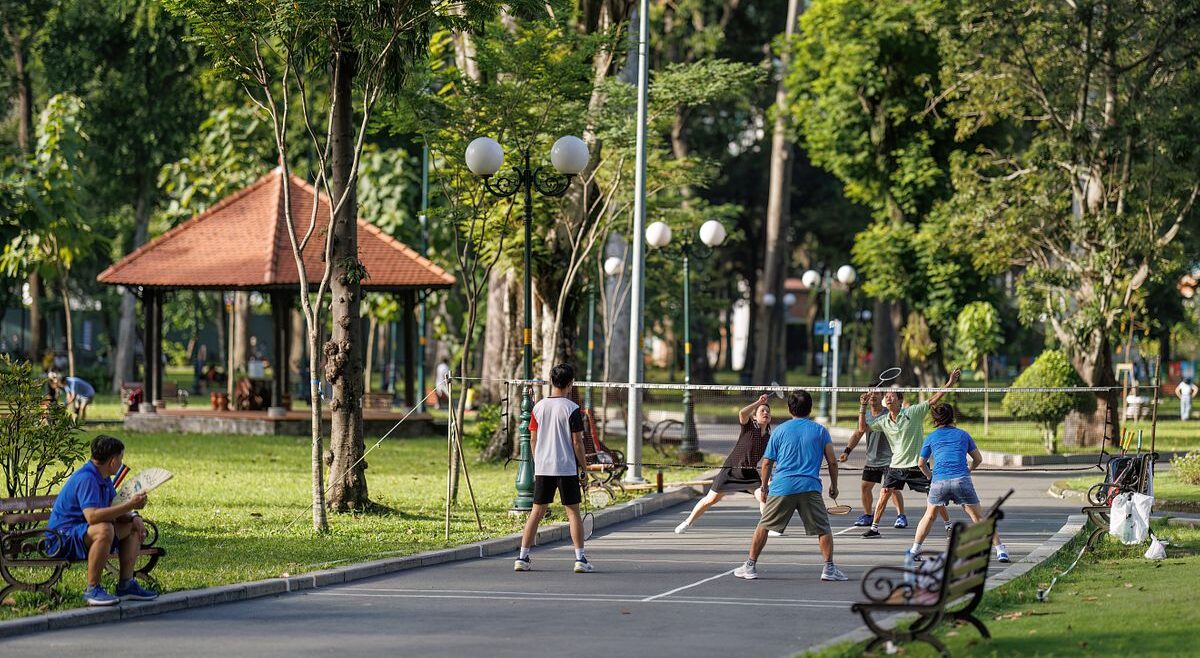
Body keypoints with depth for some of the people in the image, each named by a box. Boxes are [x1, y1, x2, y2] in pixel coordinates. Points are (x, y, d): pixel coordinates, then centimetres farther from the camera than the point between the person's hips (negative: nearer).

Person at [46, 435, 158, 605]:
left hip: (82, 534, 11)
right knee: (104, 530, -37)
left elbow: (113, 511, 16)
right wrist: (130, 505, -32)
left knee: (133, 527, 12)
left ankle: (126, 585, 8)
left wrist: (133, 517, -6)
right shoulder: (86, 478, -23)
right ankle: (92, 589, -27)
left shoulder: (103, 478, 10)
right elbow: (92, 516, -37)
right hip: (62, 538, -11)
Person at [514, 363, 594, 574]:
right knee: (573, 512, 2)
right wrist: (584, 468, 1)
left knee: (537, 512, 9)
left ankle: (522, 557, 6)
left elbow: (533, 440, 8)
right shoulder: (572, 409, -9)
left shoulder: (539, 407, 4)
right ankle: (580, 558, -1)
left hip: (542, 468, 4)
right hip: (567, 468, -4)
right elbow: (577, 442, -9)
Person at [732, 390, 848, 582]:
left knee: (764, 526, 12)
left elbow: (767, 462, 10)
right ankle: (829, 568, -2)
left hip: (781, 487, 1)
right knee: (823, 528, 7)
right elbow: (832, 461, 6)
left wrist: (764, 486, 22)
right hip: (810, 487, -1)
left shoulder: (779, 431, 9)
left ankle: (750, 566, 13)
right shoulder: (820, 431, 9)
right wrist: (834, 486, 18)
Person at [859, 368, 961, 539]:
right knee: (885, 494, -3)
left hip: (917, 464, -3)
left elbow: (933, 400, -10)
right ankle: (874, 528, 5)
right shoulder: (883, 421, 2)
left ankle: (948, 524, 13)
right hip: (896, 465, 3)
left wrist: (950, 383, -18)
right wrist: (863, 406, -2)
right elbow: (863, 428, 8)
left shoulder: (913, 412, -10)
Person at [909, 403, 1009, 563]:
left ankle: (914, 550, 19)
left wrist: (930, 476, 41)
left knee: (929, 516, 21)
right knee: (978, 517, 7)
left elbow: (921, 464, 23)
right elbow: (978, 459, 21)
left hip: (939, 482, 0)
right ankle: (1000, 550, 2)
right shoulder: (963, 435, 16)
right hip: (962, 480, 0)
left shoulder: (931, 437, 15)